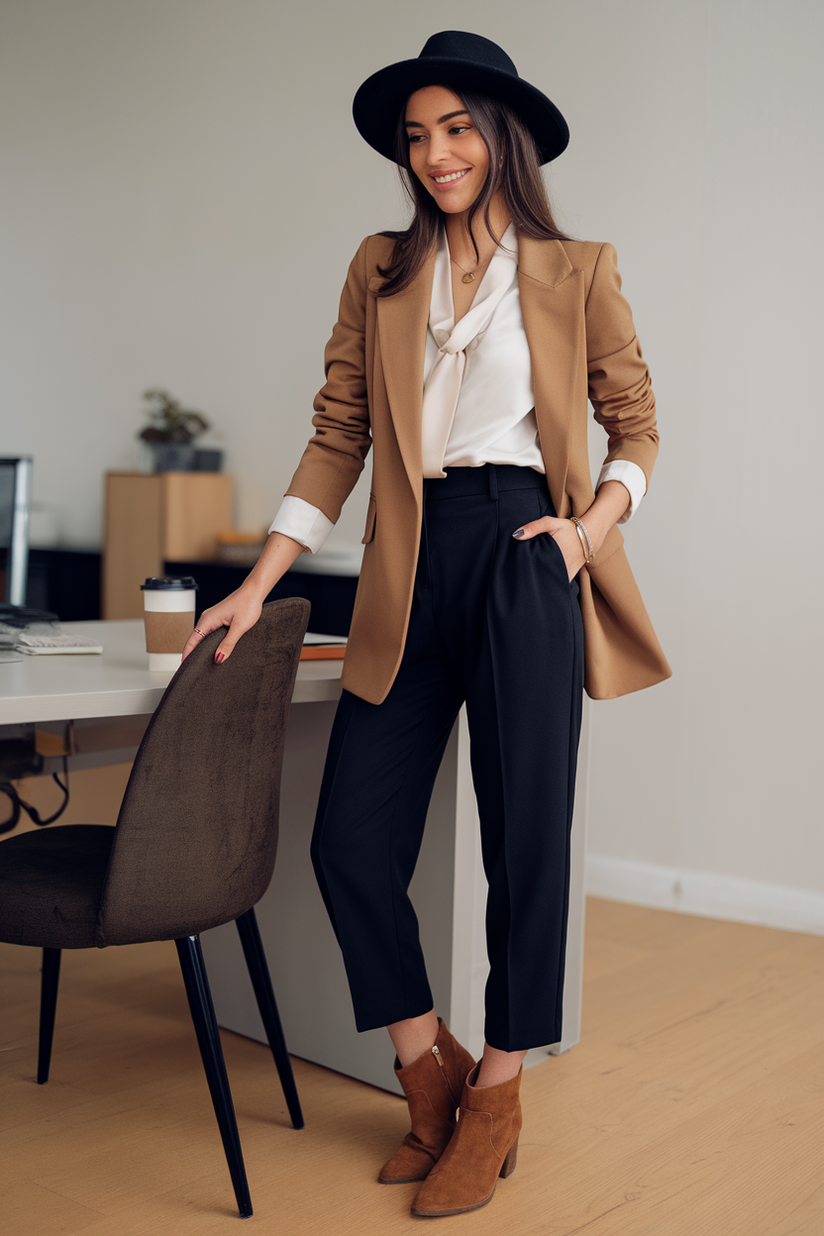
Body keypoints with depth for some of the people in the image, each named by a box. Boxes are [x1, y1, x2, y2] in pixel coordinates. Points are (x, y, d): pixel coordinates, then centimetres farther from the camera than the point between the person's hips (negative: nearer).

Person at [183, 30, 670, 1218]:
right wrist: (258, 585, 3)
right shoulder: (380, 270, 14)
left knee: (524, 840, 1)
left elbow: (635, 422, 12)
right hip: (413, 572, 3)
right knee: (352, 841, 0)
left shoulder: (577, 271, 7)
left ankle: (496, 1100, 20)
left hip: (522, 561, -3)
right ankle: (431, 1077, 22)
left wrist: (593, 526, -8)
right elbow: (339, 436, 10)